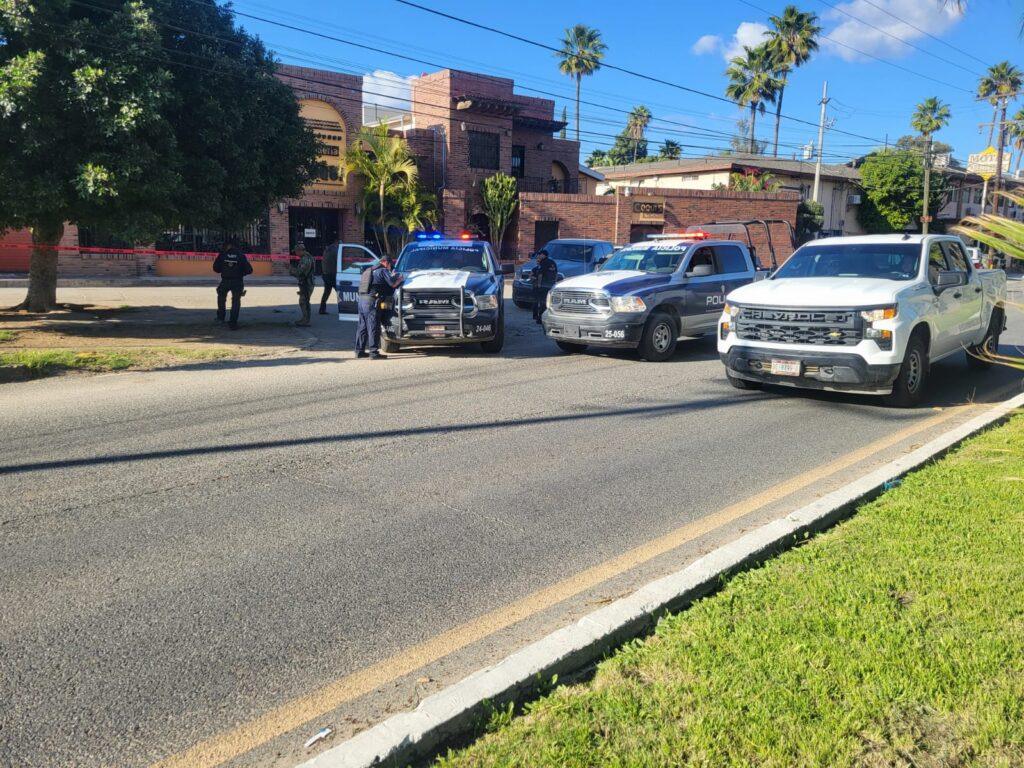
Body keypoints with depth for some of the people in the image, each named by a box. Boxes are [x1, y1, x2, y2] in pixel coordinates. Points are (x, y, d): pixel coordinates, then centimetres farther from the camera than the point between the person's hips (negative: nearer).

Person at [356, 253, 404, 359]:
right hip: (372, 300, -8)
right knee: (373, 327, -6)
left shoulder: (369, 270, 23)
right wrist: (400, 279, 11)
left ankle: (359, 350, 17)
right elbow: (393, 284, -8)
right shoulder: (383, 270, -3)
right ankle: (373, 352, -7)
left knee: (362, 326, 13)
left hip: (362, 299, 8)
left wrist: (392, 276, 34)